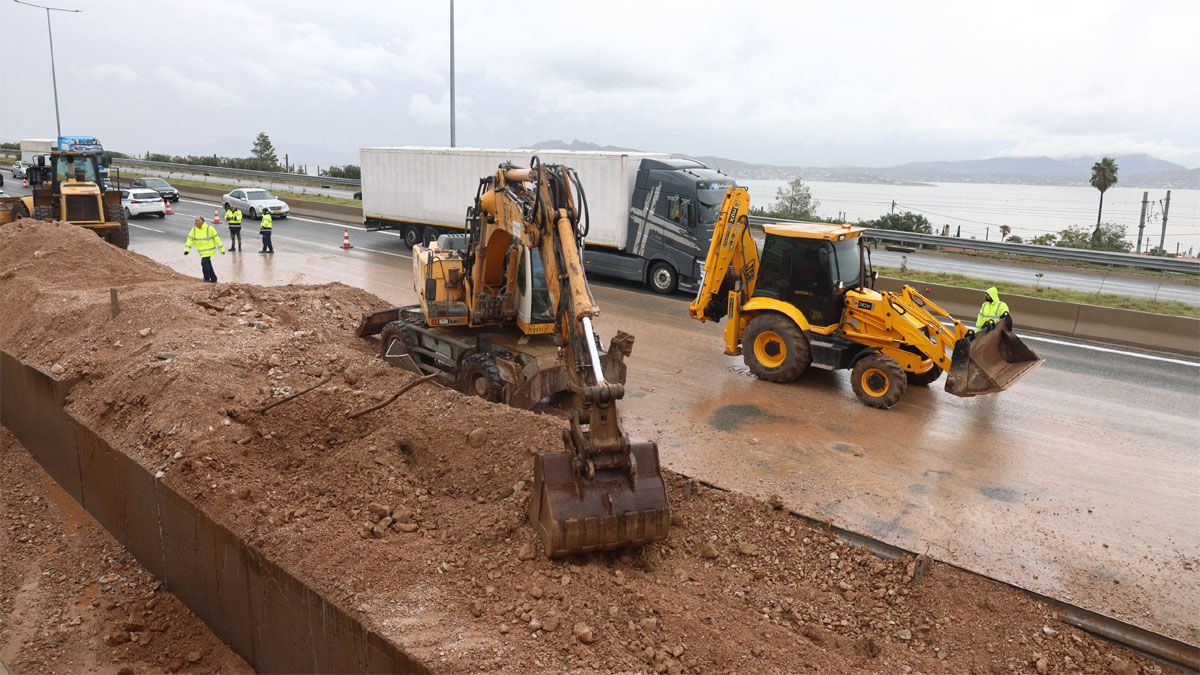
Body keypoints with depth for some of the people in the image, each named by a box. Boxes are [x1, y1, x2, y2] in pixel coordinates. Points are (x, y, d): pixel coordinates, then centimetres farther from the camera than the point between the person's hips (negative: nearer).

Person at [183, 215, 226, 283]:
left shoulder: (209, 228, -13)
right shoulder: (194, 229, 2)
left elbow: (217, 238, -9)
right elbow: (190, 239, 2)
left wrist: (222, 248, -9)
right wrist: (186, 249, -8)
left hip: (209, 250, -6)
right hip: (201, 251, 6)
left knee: (204, 262, -17)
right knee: (208, 264, 12)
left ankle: (207, 279, -7)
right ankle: (213, 279, 24)